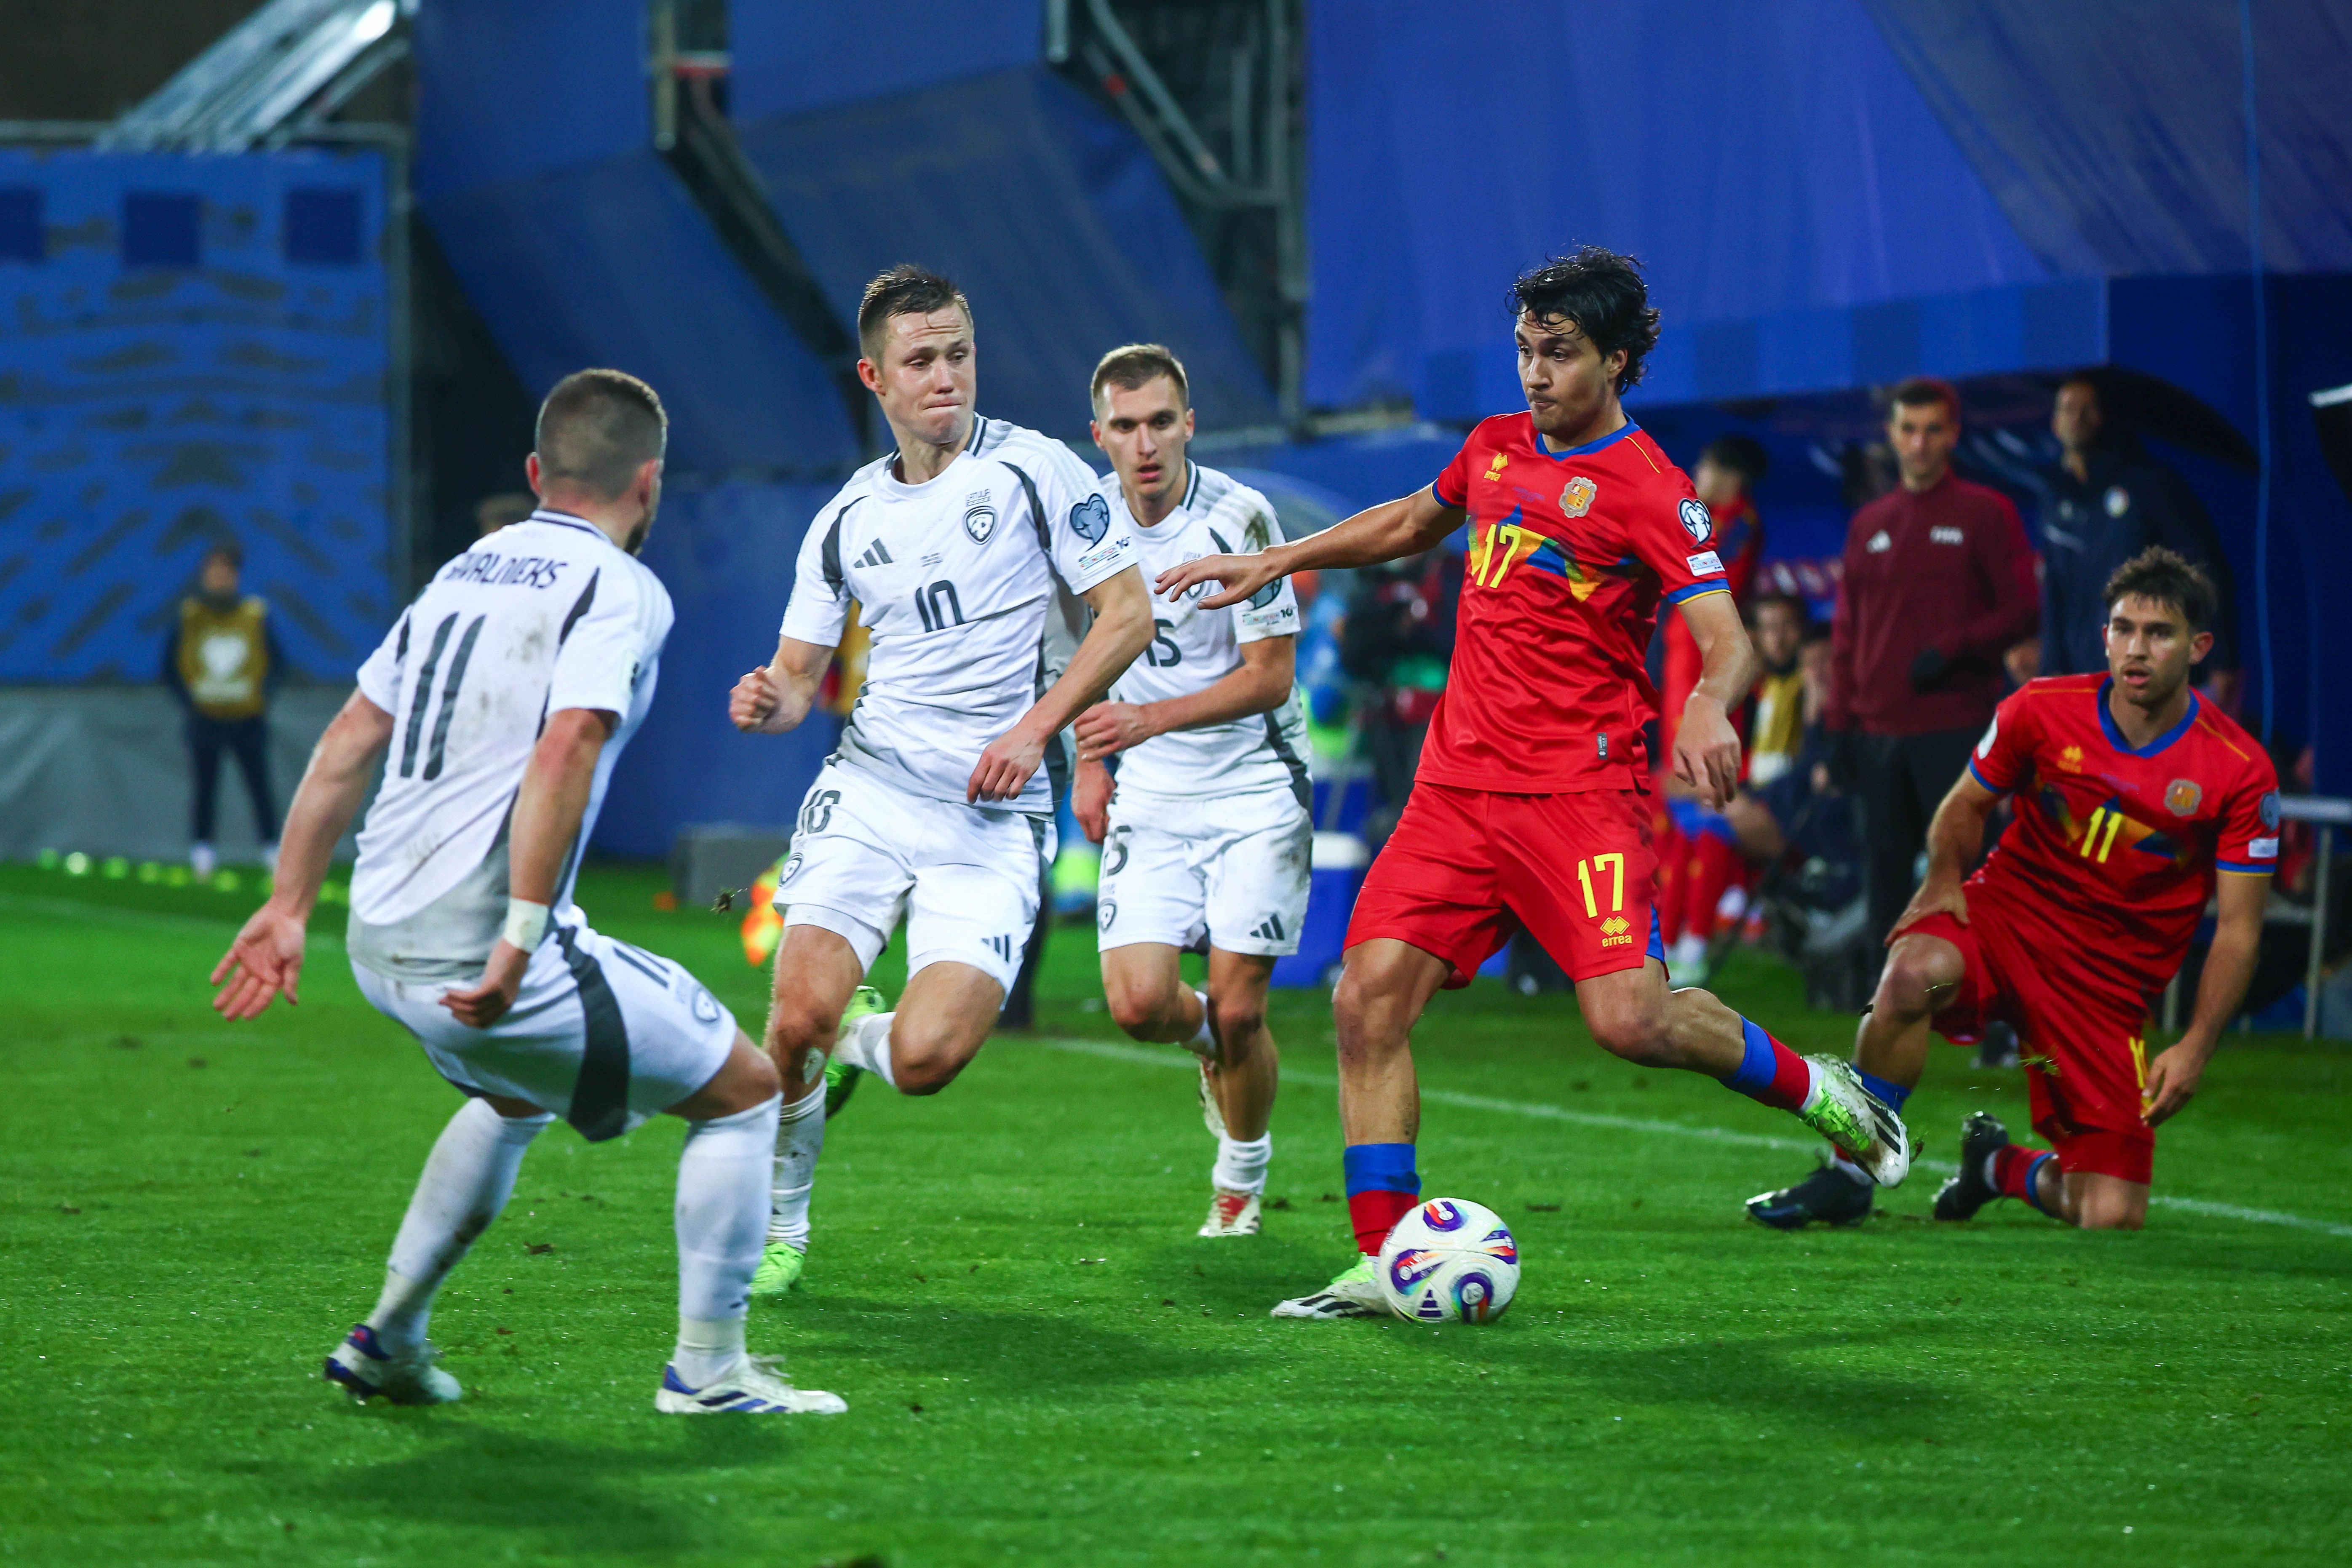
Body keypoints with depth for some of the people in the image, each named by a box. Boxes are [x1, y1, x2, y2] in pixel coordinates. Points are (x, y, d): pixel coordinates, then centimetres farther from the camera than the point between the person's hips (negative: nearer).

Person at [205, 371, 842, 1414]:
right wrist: (519, 940, -25)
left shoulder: (464, 573, 16)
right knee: (741, 1088, 7)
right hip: (478, 954, -8)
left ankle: (389, 1338, 33)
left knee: (515, 1095, 36)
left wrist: (289, 908, 22)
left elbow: (349, 742, 17)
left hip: (380, 944, 8)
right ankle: (707, 1368, 8)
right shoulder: (620, 589, -7)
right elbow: (564, 751, -22)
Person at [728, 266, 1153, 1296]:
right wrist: (771, 702, -12)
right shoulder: (847, 518, 11)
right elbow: (800, 673, 14)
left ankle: (857, 1041, 19)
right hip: (869, 792, 3)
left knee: (925, 1059, -19)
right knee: (798, 1018, -18)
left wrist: (1034, 728, -12)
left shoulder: (1034, 470, -1)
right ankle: (780, 1227, 8)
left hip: (995, 819, -3)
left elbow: (1128, 613, -2)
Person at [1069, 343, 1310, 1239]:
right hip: (1146, 795, 3)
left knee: (1238, 1012, -6)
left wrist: (1151, 719, -26)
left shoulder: (1237, 517, -16)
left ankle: (1242, 1177, 21)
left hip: (1253, 786, -3)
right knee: (1138, 1004, -12)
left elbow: (1270, 674, -15)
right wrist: (1089, 762, 11)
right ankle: (1208, 1040, 25)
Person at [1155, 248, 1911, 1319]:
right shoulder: (1496, 448, 13)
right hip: (1457, 785, 6)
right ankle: (1383, 1262, -3)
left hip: (1580, 792, -6)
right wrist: (1272, 564, 32)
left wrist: (1707, 706, -39)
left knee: (1628, 1018, -19)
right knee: (1368, 1004, -7)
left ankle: (1813, 1089, 9)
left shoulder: (1647, 489, -8)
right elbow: (1410, 523, 34)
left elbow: (1726, 640, -17)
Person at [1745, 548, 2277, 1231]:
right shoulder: (2042, 711, -5)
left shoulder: (2241, 772, -9)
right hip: (2004, 917, 0)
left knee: (2111, 1219, -7)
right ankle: (1849, 1177, -20)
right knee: (1912, 974, -38)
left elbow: (2238, 931, -4)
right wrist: (1945, 878, -7)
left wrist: (2195, 1048, -14)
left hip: (2109, 986, 0)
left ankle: (2001, 1164, 28)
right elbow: (1966, 805, 13)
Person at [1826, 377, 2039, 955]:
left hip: (1956, 731, -5)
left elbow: (2023, 609, -2)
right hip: (1879, 731, 5)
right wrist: (1841, 724, 9)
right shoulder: (1869, 525, 15)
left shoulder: (1985, 513, 2)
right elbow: (1847, 631, 16)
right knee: (1886, 872, 6)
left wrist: (1953, 648, -17)